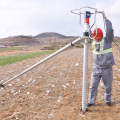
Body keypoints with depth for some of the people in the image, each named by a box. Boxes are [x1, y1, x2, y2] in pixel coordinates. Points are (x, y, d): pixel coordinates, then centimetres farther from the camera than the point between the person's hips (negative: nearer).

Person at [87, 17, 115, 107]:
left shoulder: (107, 40, -11)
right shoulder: (94, 43, 2)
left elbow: (110, 30, -24)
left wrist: (106, 20, -20)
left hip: (107, 69, -3)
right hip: (96, 69, 3)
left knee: (108, 86, 11)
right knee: (93, 86, 1)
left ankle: (108, 100, 32)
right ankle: (91, 101, 14)